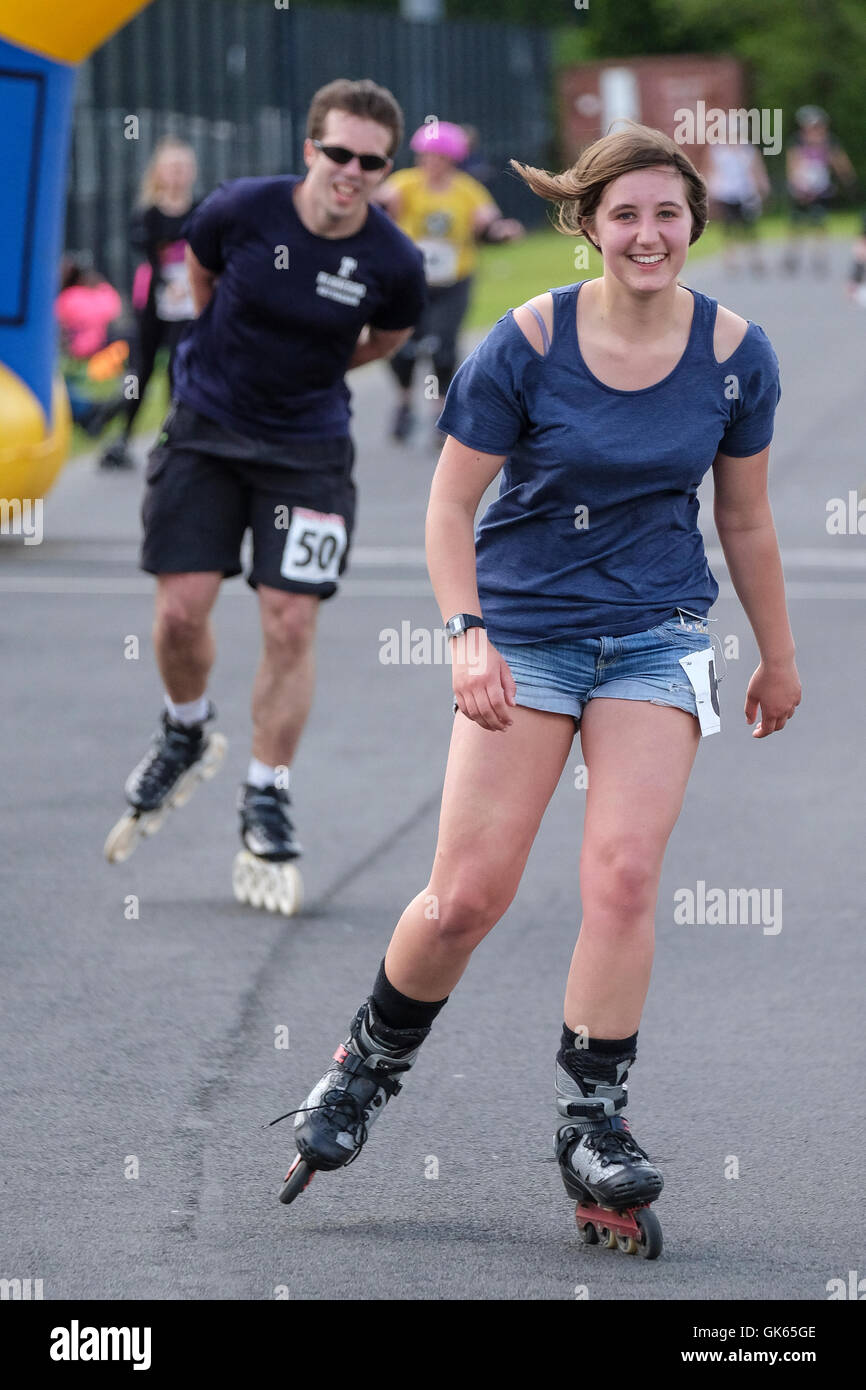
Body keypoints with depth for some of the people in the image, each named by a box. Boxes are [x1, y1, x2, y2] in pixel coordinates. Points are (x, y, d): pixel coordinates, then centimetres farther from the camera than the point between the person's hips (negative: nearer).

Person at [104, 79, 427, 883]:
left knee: (290, 627, -6)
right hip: (205, 426, 0)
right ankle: (186, 734, 25)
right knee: (181, 610, -5)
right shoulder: (241, 211, -15)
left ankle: (266, 798, 8)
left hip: (307, 447, 0)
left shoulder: (393, 264, -14)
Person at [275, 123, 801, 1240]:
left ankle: (593, 1121, -3)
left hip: (658, 635, 1)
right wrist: (467, 634, -18)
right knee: (467, 895, -6)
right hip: (526, 632, -1)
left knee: (622, 875, -15)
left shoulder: (734, 355, -3)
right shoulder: (528, 342, -11)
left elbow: (745, 519, 11)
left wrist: (779, 658, 18)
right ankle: (366, 1066, 20)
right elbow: (451, 502, -5)